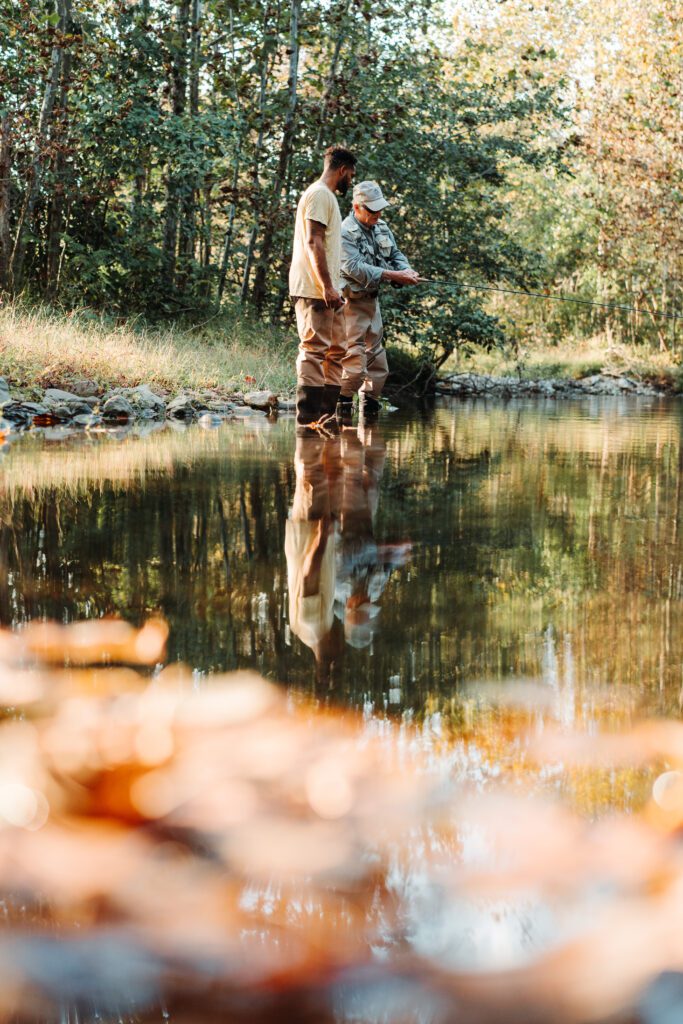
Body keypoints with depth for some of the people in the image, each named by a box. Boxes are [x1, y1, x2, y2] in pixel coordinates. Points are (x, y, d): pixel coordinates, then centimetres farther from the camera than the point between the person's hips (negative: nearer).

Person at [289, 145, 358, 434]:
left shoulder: (326, 196, 21)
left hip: (326, 292, 10)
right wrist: (327, 286, -23)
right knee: (314, 351, -11)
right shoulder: (319, 194, -10)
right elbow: (313, 242, -19)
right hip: (315, 290, -10)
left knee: (336, 351, 12)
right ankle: (307, 420, -13)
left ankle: (327, 415, 13)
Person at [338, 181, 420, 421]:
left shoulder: (381, 227, 9)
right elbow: (355, 268, -26)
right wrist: (394, 276, -29)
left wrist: (406, 270, -9)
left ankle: (369, 410, 19)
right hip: (352, 302, -8)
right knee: (354, 362, -13)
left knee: (377, 360, 11)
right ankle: (342, 408, -6)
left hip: (372, 300, 9)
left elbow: (396, 254, 16)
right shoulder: (346, 233, -17)